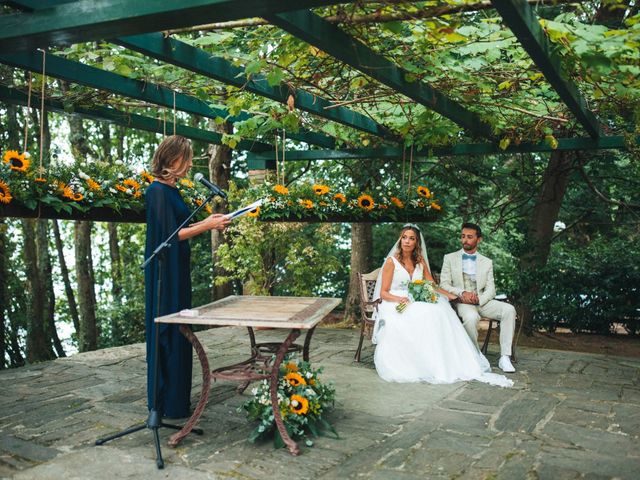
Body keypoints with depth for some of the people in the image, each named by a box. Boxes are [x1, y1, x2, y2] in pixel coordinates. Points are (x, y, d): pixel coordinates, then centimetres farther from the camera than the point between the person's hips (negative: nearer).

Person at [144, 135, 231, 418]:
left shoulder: (170, 190, 12)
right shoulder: (158, 191, -16)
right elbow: (168, 235, -20)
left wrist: (205, 223, 14)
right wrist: (207, 226, -14)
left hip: (176, 270, 10)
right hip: (166, 272, -10)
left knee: (177, 332, 14)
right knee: (169, 333, -3)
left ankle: (174, 398, 25)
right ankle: (169, 404, 8)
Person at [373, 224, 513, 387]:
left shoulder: (420, 262, 15)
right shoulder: (391, 261, 0)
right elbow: (383, 293, -3)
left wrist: (455, 296, 2)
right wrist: (399, 299, -23)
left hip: (416, 304, 4)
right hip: (395, 305, -4)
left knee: (438, 311, -27)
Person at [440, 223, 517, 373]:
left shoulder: (487, 262, 16)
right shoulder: (449, 258, 9)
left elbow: (491, 289, 8)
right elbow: (444, 285, 1)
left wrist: (479, 299, -15)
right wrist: (462, 293, -18)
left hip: (482, 302, 3)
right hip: (461, 302, -3)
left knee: (509, 310, -25)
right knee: (471, 317, -37)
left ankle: (504, 357, -24)